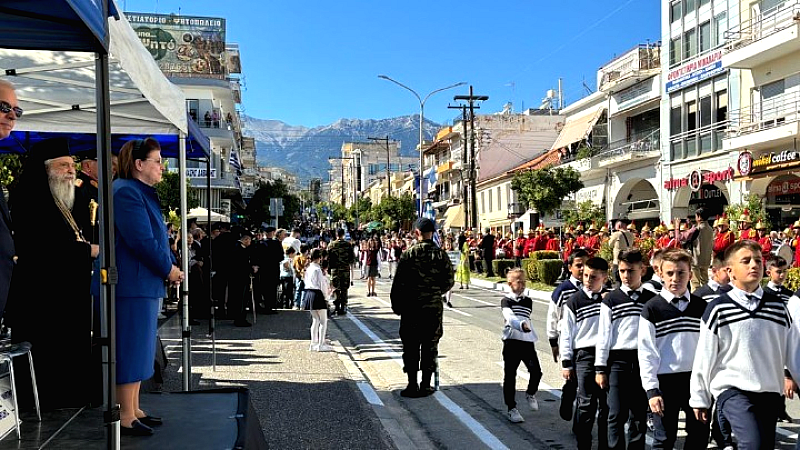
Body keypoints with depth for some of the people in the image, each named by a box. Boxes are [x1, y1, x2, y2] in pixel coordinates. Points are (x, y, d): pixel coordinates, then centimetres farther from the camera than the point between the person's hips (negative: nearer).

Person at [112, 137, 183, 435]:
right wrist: (168, 269, -10)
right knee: (131, 348, -4)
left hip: (145, 284, 11)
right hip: (132, 285, -11)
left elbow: (155, 238, 19)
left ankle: (134, 409, 23)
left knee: (139, 348, 14)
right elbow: (142, 241, -21)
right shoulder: (127, 192, -14)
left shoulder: (143, 193, 19)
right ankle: (126, 416, 4)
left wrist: (170, 268, 5)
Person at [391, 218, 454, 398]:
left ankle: (412, 385, 9)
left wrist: (396, 305, 3)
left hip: (411, 307, -1)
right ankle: (426, 385, 14)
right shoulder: (441, 254, -2)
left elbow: (398, 282, -7)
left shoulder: (409, 254, -7)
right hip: (434, 307, 2)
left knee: (410, 347, 7)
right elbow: (449, 281, 2)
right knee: (430, 347, 10)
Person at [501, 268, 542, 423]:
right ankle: (512, 409, 13)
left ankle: (530, 394, 26)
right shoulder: (506, 301, -2)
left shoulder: (528, 301, 13)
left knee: (536, 371, -6)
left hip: (527, 341, 3)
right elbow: (510, 318, -20)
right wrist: (521, 324, -36)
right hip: (511, 341, -3)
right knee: (510, 376, 1)